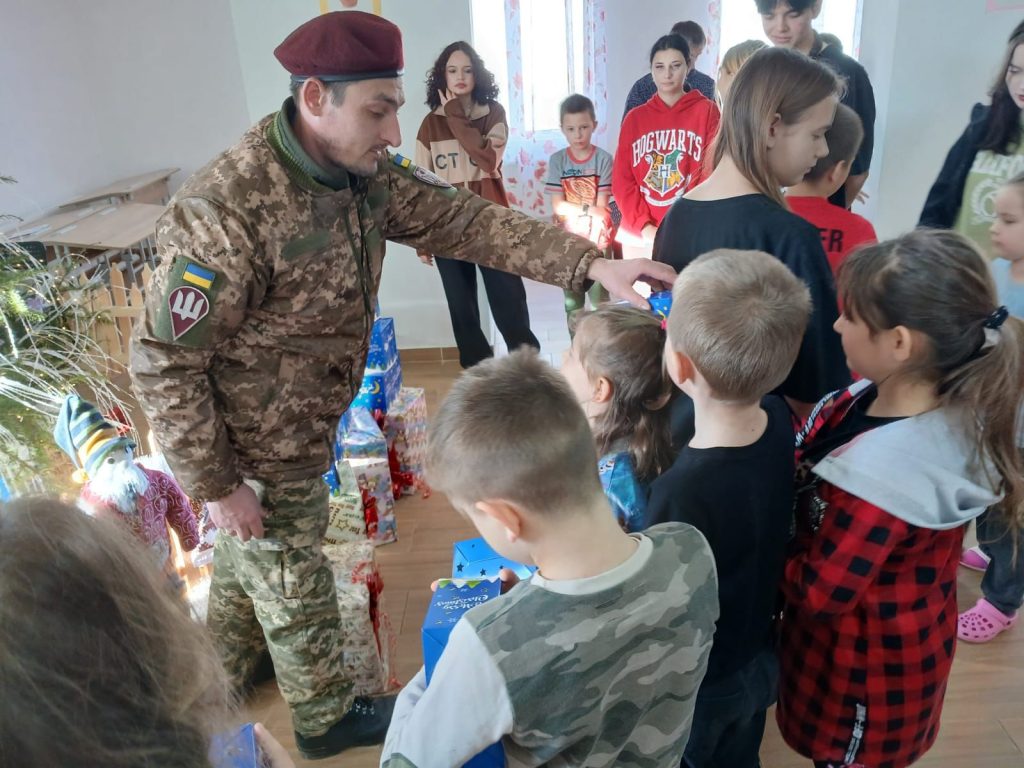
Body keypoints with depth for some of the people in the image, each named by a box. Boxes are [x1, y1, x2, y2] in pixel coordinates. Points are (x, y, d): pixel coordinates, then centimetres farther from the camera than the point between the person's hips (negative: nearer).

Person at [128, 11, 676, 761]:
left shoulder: (365, 173, -10)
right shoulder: (225, 211, -32)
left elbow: (462, 219, -11)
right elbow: (162, 362, -25)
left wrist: (590, 263, -20)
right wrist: (215, 485, -19)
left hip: (305, 428, 8)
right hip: (257, 452, -8)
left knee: (249, 558, 29)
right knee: (293, 584, 14)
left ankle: (223, 674, 58)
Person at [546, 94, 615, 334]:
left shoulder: (603, 159, -6)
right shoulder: (557, 160, -1)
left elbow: (602, 208, -8)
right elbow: (557, 207, -7)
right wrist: (588, 210, -17)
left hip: (597, 241, -2)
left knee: (599, 301, 2)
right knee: (573, 302, 10)